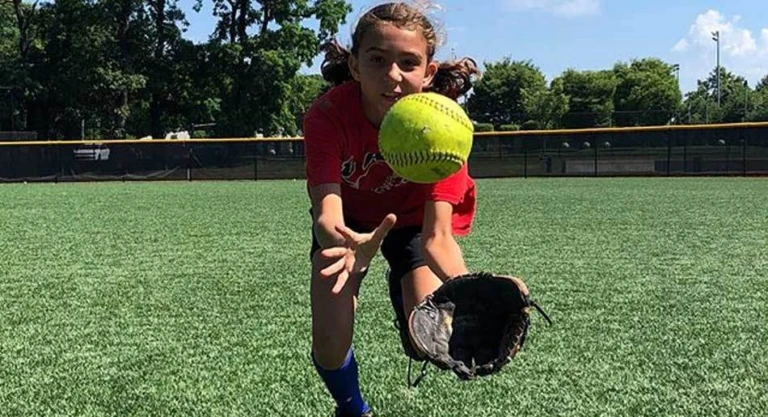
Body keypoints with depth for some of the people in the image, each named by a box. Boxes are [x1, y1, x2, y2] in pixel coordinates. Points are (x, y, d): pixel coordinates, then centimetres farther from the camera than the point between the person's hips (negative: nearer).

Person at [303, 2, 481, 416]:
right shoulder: (327, 114, -35)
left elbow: (437, 236, -39)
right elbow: (326, 211, -47)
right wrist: (347, 244, -71)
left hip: (414, 216, 0)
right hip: (348, 222, 0)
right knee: (329, 348, -14)